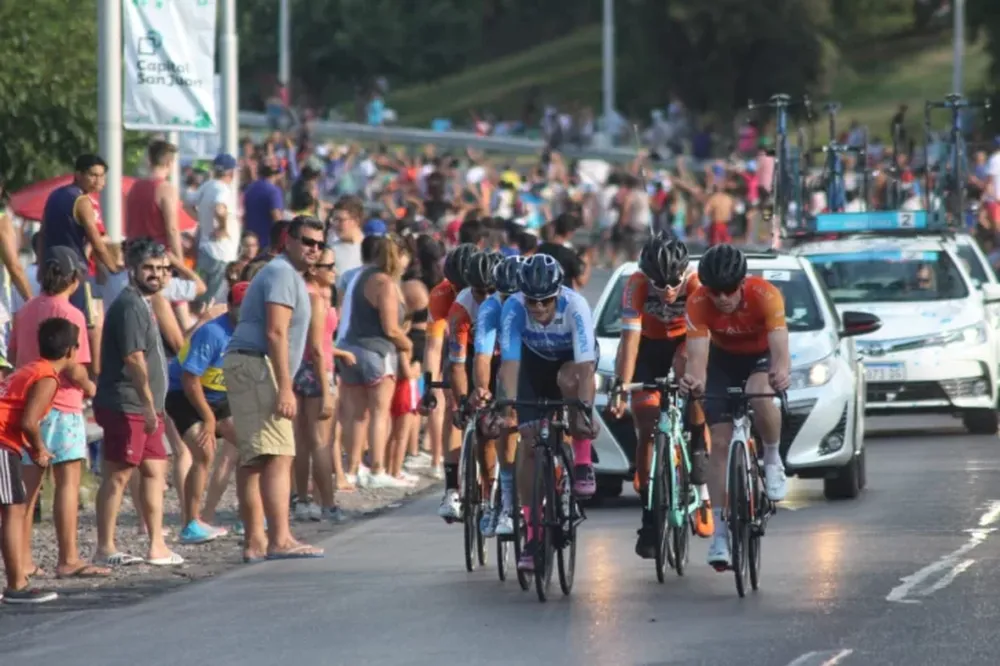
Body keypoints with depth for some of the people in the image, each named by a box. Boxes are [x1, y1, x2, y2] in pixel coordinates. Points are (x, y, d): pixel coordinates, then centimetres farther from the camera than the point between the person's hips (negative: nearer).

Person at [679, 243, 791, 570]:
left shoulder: (765, 295, -33)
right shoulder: (698, 303, -29)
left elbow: (780, 347, -42)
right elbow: (697, 355, -37)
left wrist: (781, 372, -65)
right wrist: (694, 378, -60)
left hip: (761, 356, -2)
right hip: (723, 359, 2)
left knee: (760, 397, -37)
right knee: (720, 442, -8)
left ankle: (773, 460, -8)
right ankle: (719, 533, -3)